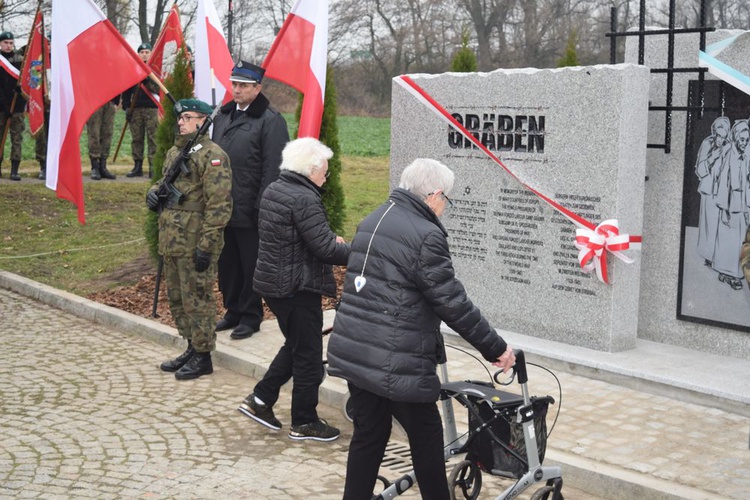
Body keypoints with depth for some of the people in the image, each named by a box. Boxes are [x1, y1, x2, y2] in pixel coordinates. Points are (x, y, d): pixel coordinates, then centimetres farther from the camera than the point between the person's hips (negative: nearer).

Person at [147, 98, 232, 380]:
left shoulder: (212, 155, -14)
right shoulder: (174, 152, 15)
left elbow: (219, 205, -18)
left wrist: (206, 245, -21)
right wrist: (154, 192, 6)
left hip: (194, 244, -9)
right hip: (171, 241, 9)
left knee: (197, 299, -1)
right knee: (176, 298, 17)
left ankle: (203, 357, 10)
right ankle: (192, 348, 30)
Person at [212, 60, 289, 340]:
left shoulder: (270, 120, -10)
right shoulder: (223, 117, 14)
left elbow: (272, 169, -15)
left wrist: (262, 208, -19)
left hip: (250, 212, -7)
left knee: (251, 266, 4)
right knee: (227, 264, 15)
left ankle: (250, 317, 16)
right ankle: (233, 311, 29)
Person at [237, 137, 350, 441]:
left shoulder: (273, 191, 9)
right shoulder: (305, 199, -21)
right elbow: (324, 248, -23)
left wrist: (330, 240, 11)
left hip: (271, 281, 9)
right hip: (297, 287, -9)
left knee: (295, 345, 23)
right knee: (307, 354, 4)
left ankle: (260, 400, 24)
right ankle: (304, 422, 14)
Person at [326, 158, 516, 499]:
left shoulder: (371, 222, 12)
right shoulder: (426, 235, -16)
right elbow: (453, 304, -15)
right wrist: (495, 347, -5)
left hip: (352, 352, 8)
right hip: (396, 362, -8)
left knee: (368, 435, 16)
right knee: (427, 439, 9)